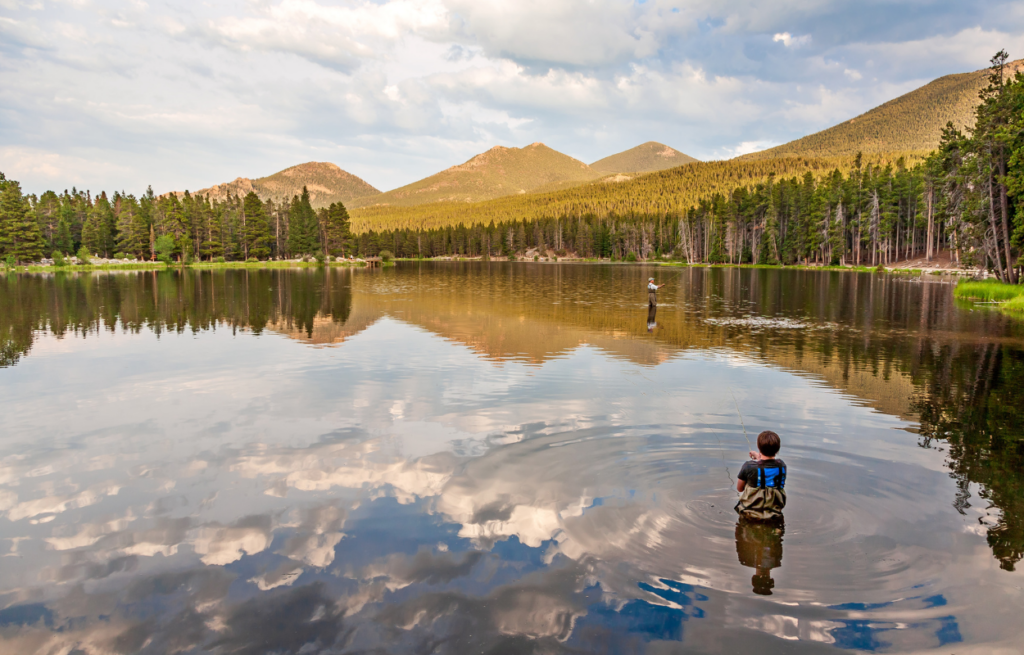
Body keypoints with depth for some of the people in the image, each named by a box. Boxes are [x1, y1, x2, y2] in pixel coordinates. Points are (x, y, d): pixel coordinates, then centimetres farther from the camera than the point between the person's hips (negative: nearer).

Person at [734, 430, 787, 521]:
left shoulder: (749, 466, -20)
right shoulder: (782, 465, -10)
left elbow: (739, 488, -4)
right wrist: (759, 457, 32)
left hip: (750, 513, -2)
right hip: (774, 515, 3)